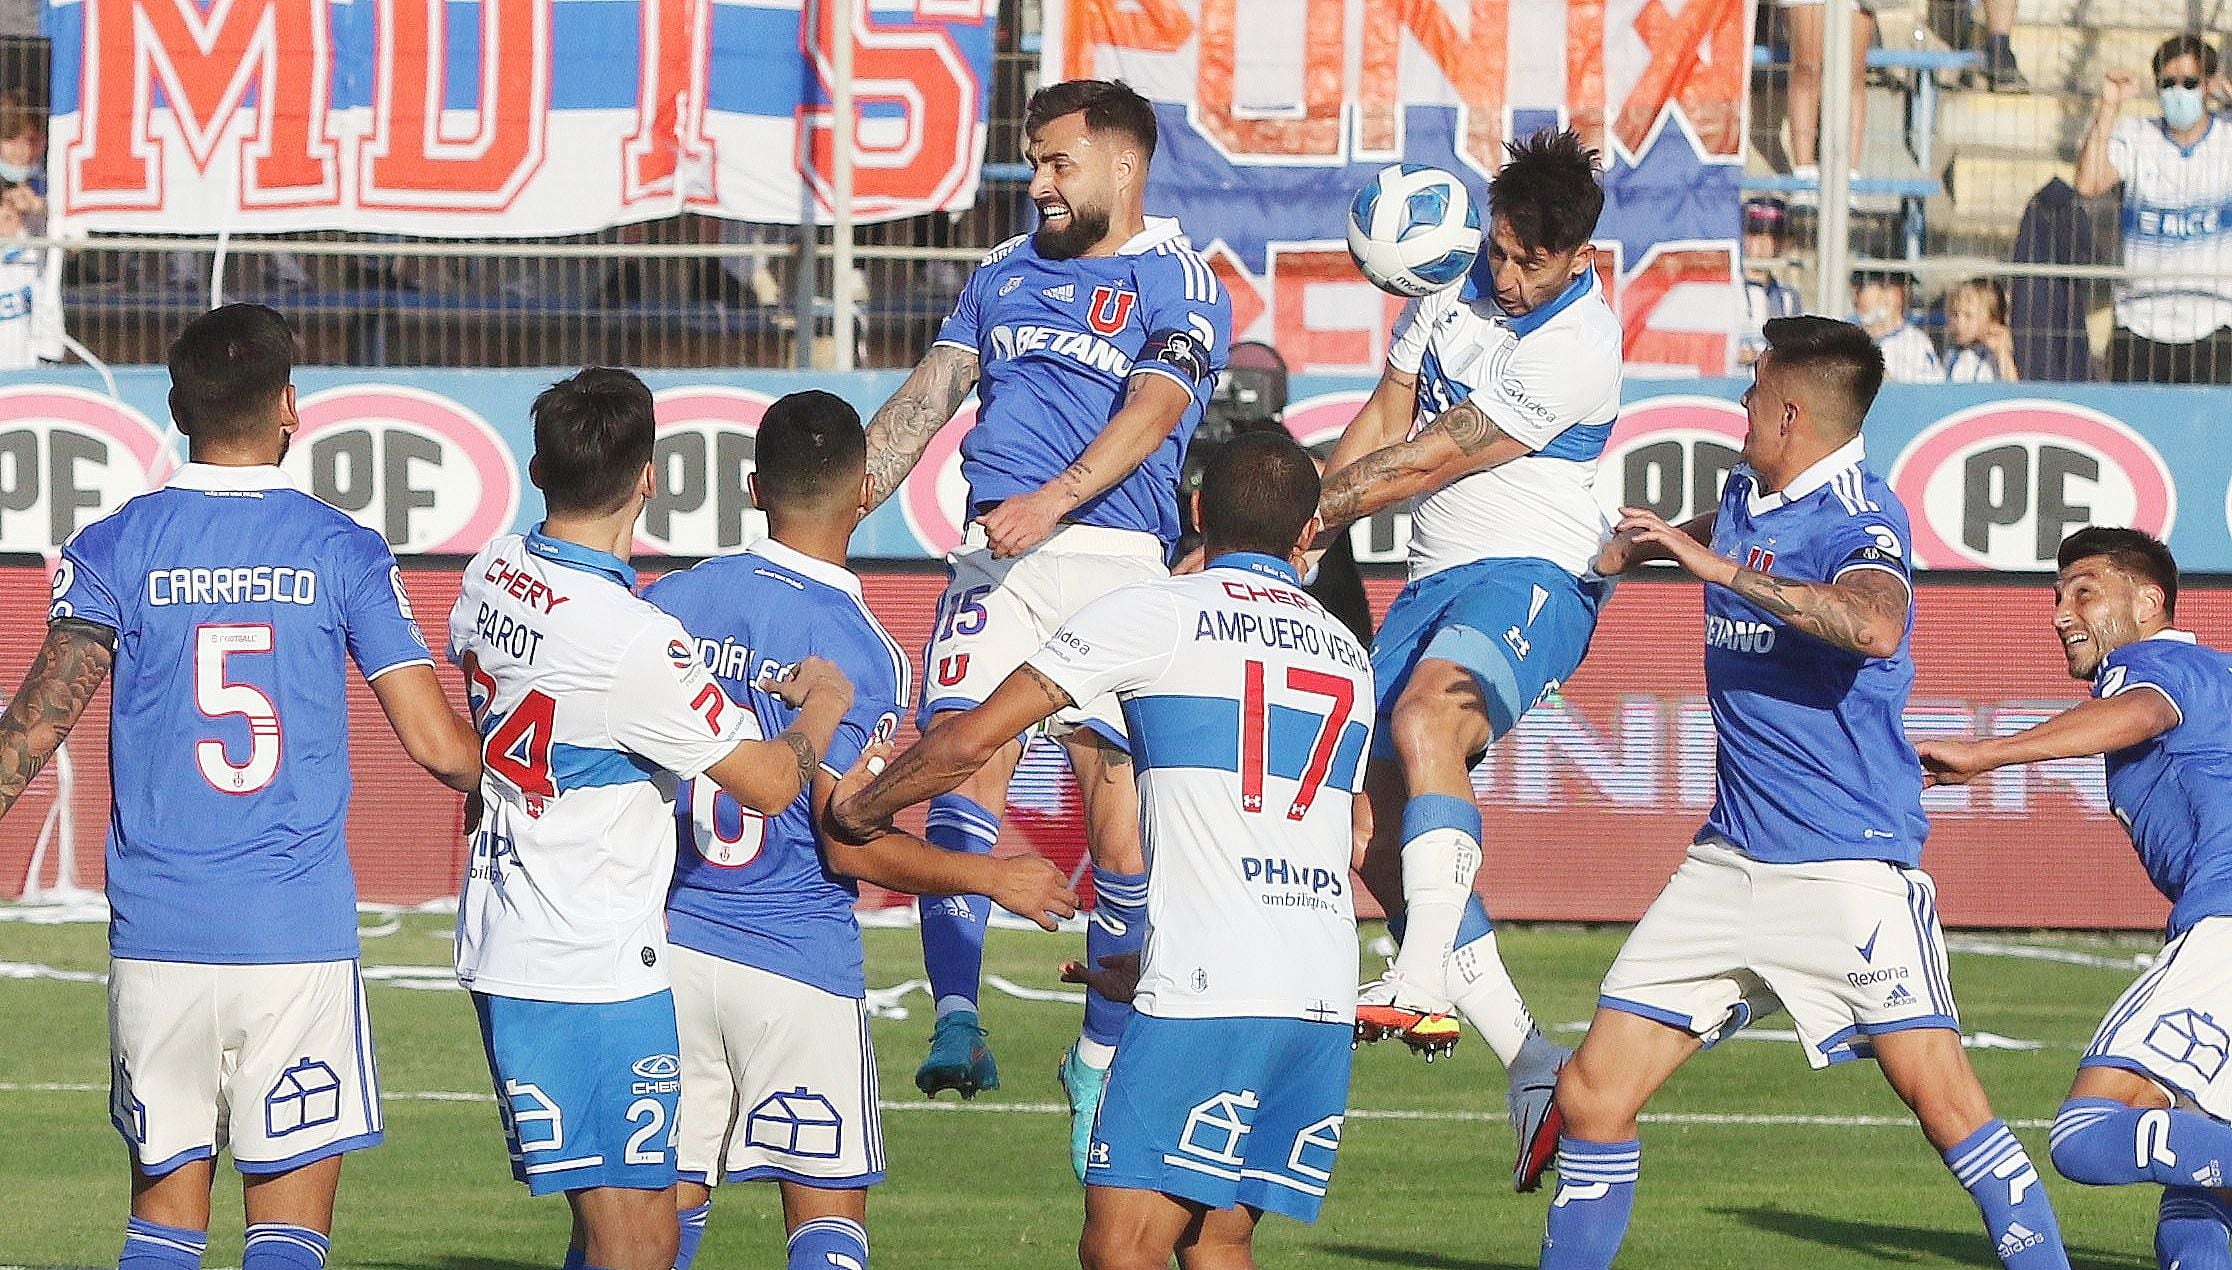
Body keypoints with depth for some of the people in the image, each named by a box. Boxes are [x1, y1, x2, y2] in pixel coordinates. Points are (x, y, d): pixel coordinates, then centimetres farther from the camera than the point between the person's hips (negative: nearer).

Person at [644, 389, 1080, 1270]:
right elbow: (851, 845, -14)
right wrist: (996, 878, -1)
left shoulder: (666, 604, 2)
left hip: (672, 948, 4)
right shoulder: (853, 644, -12)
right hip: (799, 964, -4)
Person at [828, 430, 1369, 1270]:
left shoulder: (1160, 613, 1)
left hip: (1210, 998, -6)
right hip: (1328, 997, 6)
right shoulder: (1350, 656, 20)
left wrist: (859, 810, 15)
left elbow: (969, 741, -3)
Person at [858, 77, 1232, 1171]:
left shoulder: (1179, 285, 3)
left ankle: (1101, 1058, 8)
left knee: (1115, 802, -5)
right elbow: (923, 403, 21)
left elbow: (1150, 413, -13)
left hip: (1111, 555, -4)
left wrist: (1053, 500, -28)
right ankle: (955, 1021, -21)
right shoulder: (1007, 273, 22)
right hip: (994, 556, 4)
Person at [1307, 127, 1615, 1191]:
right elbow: (1381, 426, 12)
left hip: (1529, 581, -8)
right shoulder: (1452, 280, 7)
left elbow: (1427, 463, -15)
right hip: (1435, 579, 8)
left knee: (1424, 715, -38)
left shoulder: (1578, 351, -18)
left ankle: (1424, 983, -49)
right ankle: (1534, 1070, 4)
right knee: (1375, 833, 0)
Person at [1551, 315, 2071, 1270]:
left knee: (1940, 1096, -15)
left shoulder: (1858, 519, -13)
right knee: (1592, 1099, 2)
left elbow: (1872, 626, -36)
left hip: (1849, 861, -7)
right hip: (1728, 859, 7)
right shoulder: (1744, 496, 11)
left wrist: (1720, 566, -32)